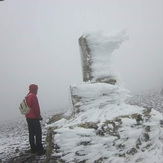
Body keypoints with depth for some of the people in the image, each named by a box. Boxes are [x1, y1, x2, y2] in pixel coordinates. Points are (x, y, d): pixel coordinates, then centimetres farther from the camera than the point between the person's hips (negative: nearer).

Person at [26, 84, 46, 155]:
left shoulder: (27, 97, 13)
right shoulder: (33, 96, -16)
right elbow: (36, 108, -19)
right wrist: (39, 116, -8)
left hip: (28, 117, 9)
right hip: (34, 118, -9)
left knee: (31, 133, 13)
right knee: (38, 133, -4)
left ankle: (33, 149, 21)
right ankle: (39, 149, -4)